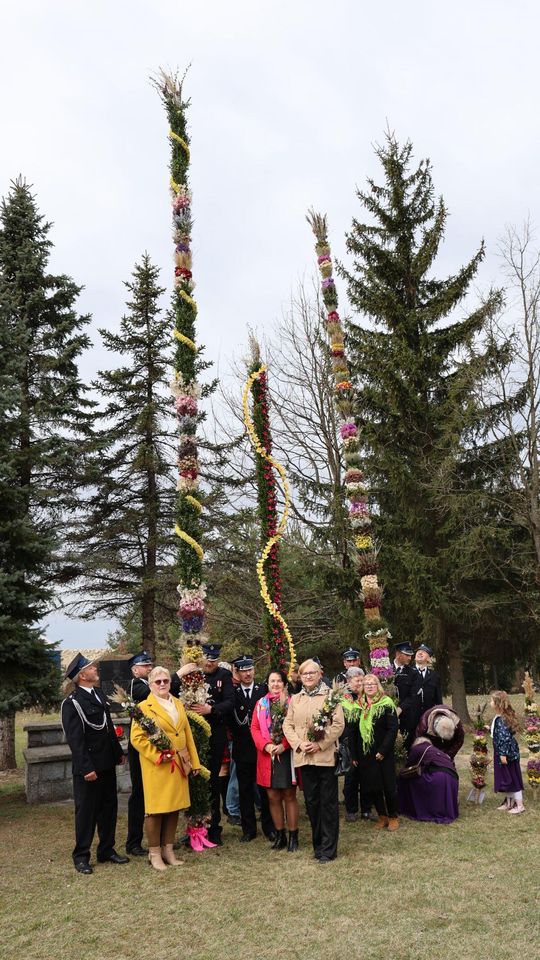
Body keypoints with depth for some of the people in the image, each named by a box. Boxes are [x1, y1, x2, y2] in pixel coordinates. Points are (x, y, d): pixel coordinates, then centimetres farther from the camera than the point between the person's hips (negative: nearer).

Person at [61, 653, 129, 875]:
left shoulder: (99, 696, 9)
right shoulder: (72, 703, -15)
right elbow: (75, 739, -18)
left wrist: (118, 753, 17)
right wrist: (86, 768, -20)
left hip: (107, 763, 8)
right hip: (88, 767, -7)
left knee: (108, 808, 14)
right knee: (86, 810, 4)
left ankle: (107, 850, 27)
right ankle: (81, 857, 17)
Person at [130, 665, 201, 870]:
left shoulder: (178, 704, 13)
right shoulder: (144, 707, -6)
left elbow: (188, 734, 15)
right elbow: (137, 738, -12)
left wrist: (194, 761, 12)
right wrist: (158, 756, -17)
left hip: (179, 764, 6)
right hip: (157, 766, -6)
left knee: (174, 808, 10)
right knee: (156, 810, 1)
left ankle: (168, 850, 22)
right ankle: (154, 853, 14)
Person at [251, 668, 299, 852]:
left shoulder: (292, 702, -2)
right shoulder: (261, 704, 8)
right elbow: (254, 728, 5)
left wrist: (283, 745, -17)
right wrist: (266, 745, -11)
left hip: (287, 755, -3)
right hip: (267, 755, 3)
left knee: (289, 796, 3)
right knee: (273, 797, 8)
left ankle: (293, 836, 12)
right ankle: (280, 835, 19)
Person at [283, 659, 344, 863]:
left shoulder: (330, 696, -1)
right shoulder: (295, 699, 12)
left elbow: (338, 724, -8)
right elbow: (287, 725, 9)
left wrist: (320, 744, -14)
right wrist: (299, 743, -7)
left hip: (326, 755, -4)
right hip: (304, 757, 4)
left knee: (328, 802, 1)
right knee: (311, 802, 11)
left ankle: (328, 849, 9)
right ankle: (318, 844, 23)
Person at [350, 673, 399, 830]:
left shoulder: (386, 704, -7)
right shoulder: (359, 705, 7)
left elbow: (393, 729, -12)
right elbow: (354, 731, 8)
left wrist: (383, 751, -16)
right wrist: (354, 754, 3)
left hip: (383, 755, -4)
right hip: (365, 755, 4)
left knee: (389, 786, 3)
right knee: (372, 786, 9)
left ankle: (393, 817, 19)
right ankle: (382, 816, 23)